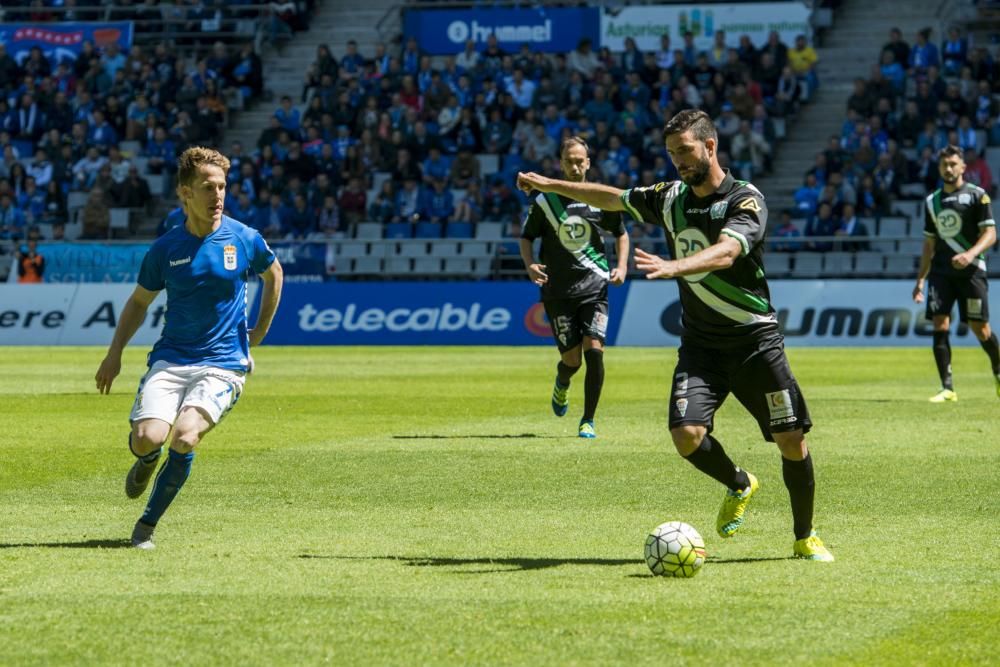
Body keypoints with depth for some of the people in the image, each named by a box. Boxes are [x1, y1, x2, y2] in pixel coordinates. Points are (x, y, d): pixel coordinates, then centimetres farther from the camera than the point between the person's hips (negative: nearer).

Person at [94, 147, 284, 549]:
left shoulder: (245, 239, -2)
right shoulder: (165, 249, 1)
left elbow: (273, 274, 20)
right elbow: (140, 301, 16)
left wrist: (260, 332, 21)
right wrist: (115, 353, 8)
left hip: (223, 364, -1)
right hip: (170, 359, 1)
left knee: (184, 439, -25)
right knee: (147, 437, -21)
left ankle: (147, 525, -4)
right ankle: (147, 459, 22)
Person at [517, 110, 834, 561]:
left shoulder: (745, 201, -12)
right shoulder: (671, 198, 7)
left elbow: (725, 252, -31)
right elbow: (612, 198, 23)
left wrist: (674, 266, -47)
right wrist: (549, 184, 26)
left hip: (755, 341, -4)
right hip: (700, 345, 4)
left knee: (792, 440, -7)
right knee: (687, 435, -17)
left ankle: (805, 538, 16)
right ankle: (739, 486, 15)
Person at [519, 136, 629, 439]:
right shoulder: (544, 201, -1)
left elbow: (621, 233, 16)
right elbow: (526, 237, 10)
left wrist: (622, 266, 2)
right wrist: (530, 264, -9)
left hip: (594, 288, 0)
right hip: (558, 291, 0)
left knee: (594, 350, -15)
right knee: (572, 359, -3)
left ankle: (588, 420, -1)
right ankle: (561, 385, 36)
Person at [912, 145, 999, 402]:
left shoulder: (976, 195, 0)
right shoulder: (932, 201, 15)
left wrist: (971, 254, -23)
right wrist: (920, 279, 16)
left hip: (971, 270, -4)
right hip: (941, 271, 4)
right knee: (939, 326, -9)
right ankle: (947, 388, -7)